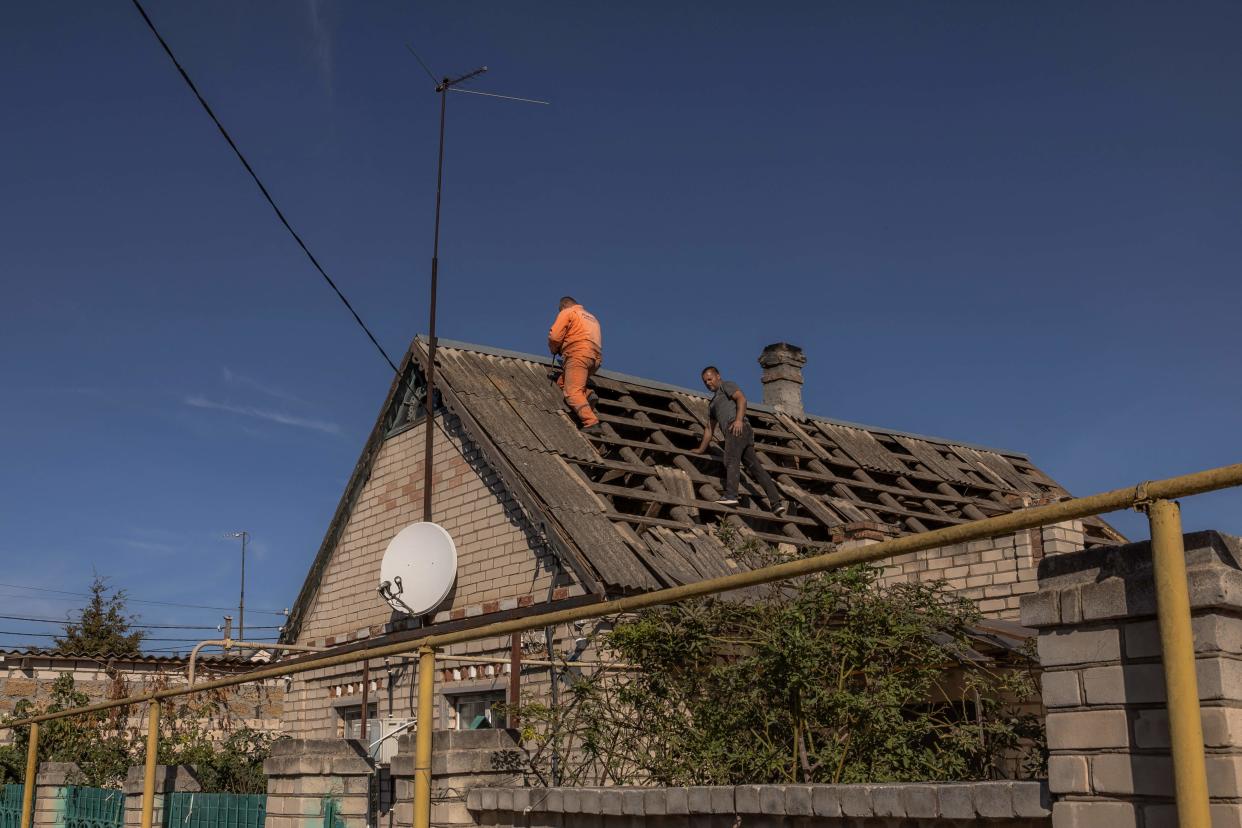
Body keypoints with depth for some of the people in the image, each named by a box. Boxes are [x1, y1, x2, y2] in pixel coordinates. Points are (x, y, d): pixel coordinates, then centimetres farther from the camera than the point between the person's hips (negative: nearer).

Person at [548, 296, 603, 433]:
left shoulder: (567, 313, 9)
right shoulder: (591, 317, 33)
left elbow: (554, 336, -3)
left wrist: (555, 350, 18)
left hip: (579, 355, -8)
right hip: (596, 358, 8)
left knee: (573, 392, -15)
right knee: (562, 382, 18)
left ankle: (591, 423, -31)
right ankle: (586, 394, -6)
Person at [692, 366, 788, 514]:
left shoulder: (726, 385, 13)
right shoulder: (712, 403, 38)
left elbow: (741, 398, -6)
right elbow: (709, 429, 39)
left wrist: (739, 419, -20)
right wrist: (700, 450, 39)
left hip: (738, 428, -8)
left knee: (730, 461, -23)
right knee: (755, 467, -4)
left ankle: (730, 495, -39)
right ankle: (777, 501, -15)